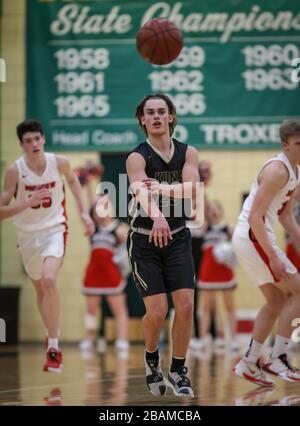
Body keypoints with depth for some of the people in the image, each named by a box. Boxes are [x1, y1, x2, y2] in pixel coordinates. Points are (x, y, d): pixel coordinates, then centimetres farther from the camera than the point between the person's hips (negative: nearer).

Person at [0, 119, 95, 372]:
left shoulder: (59, 163, -11)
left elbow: (72, 180, 14)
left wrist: (83, 212, 7)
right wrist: (28, 202, -30)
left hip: (54, 230, -2)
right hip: (27, 235, 2)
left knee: (49, 280, -26)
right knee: (40, 289, 17)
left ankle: (54, 348, -21)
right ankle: (52, 336, 43)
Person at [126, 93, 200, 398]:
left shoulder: (188, 153, -1)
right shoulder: (137, 158, -13)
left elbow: (192, 192, -18)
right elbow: (142, 192, -34)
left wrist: (161, 187, -35)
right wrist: (156, 216, -54)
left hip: (177, 238, 3)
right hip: (144, 241, -3)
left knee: (185, 306, -7)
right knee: (157, 312, -9)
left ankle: (178, 371, 11)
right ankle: (151, 358, 22)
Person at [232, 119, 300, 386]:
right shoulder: (277, 170, -19)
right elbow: (255, 218, -24)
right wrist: (273, 257, -25)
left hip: (254, 238, 10)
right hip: (252, 237, -10)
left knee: (277, 300, 15)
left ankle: (249, 364, 18)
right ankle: (278, 359, -6)